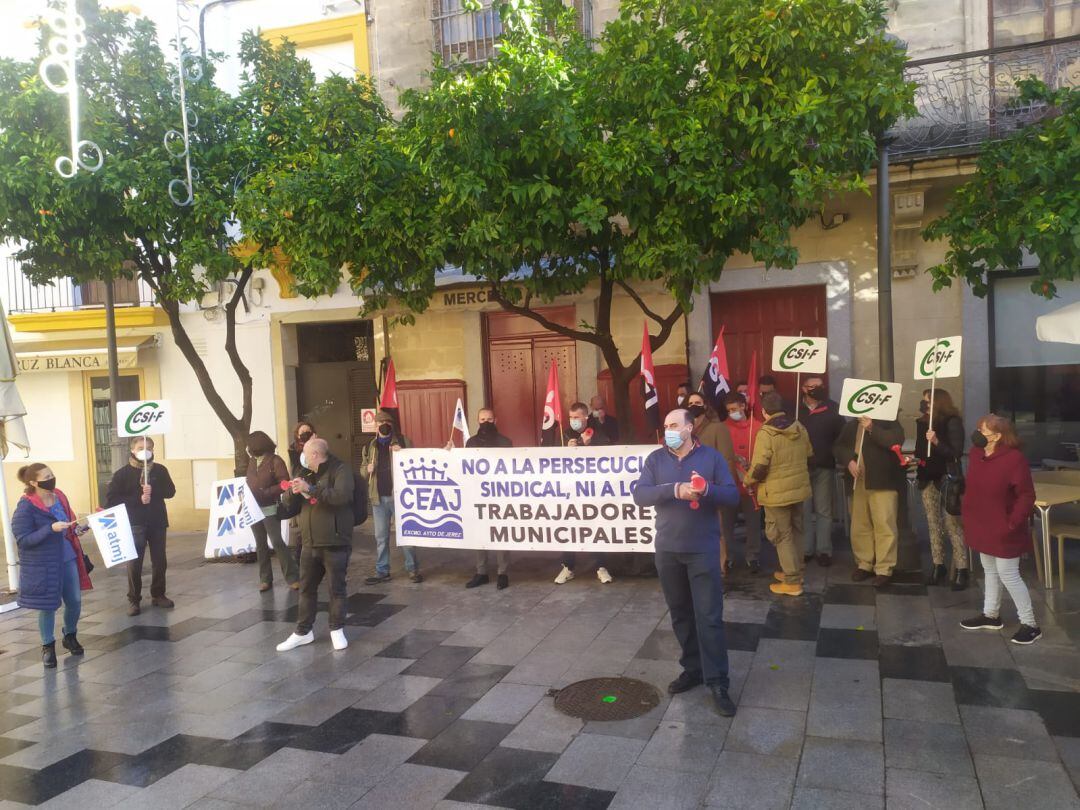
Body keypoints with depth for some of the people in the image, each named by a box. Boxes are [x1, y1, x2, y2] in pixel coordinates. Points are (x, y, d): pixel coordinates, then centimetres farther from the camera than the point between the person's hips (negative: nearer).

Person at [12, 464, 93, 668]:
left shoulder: (60, 497, 2)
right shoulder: (26, 507, -17)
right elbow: (23, 540, -18)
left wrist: (77, 529, -3)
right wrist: (51, 529, -29)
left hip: (67, 559, 6)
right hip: (43, 565, -5)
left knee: (75, 601, 10)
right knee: (47, 606, 6)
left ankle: (70, 636, 35)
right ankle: (48, 646, 26)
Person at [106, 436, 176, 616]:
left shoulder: (160, 470, 6)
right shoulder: (123, 473, -3)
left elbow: (170, 491, 1)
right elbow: (111, 499, -8)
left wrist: (153, 490, -18)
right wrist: (138, 500, -16)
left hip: (158, 523, 3)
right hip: (135, 524, -3)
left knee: (160, 561, 9)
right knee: (134, 563, -3)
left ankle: (158, 595, 22)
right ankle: (134, 600, 6)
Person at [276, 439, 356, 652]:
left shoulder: (340, 470, -8)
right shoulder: (310, 475, 16)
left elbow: (341, 496, -25)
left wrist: (310, 489, -24)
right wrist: (294, 490, -1)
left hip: (335, 543, -7)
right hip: (310, 543, 7)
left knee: (337, 588, 3)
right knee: (306, 588, 12)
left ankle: (337, 630, 18)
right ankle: (303, 631, 23)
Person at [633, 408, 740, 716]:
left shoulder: (711, 456, -1)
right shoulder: (656, 459, 2)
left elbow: (733, 495, -4)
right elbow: (639, 494, -10)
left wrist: (707, 490, -24)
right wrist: (675, 490, -24)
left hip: (703, 549, -3)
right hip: (667, 549, 3)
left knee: (709, 616, -3)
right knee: (680, 614, 14)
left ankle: (717, 682, 4)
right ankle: (693, 668, 29)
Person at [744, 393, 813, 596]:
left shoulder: (766, 433, -20)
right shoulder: (800, 428, 3)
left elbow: (759, 466, -24)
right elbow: (809, 455, 16)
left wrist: (748, 481, -5)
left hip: (777, 492, -7)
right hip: (799, 488, 7)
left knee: (782, 535, 2)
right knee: (795, 532, 20)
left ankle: (792, 581, 6)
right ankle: (794, 570, 32)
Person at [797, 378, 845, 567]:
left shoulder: (833, 408, 2)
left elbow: (842, 435, 0)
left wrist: (835, 455, -11)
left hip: (824, 466, 0)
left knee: (823, 510, 6)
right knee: (803, 510, 5)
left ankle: (824, 551, 12)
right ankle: (805, 550, 13)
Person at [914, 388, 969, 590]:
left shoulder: (952, 422, -9)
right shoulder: (923, 422, 9)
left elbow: (957, 452, -17)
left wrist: (937, 442, -29)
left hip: (947, 480, -6)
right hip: (928, 479, 6)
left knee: (953, 525, -5)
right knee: (933, 524, 10)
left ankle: (961, 570, 0)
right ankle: (938, 566, 17)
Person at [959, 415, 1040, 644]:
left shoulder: (1014, 459, -22)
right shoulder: (976, 453, 0)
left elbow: (1027, 496, -18)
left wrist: (1013, 523, -19)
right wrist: (967, 511, 10)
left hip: (1002, 531, -7)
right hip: (982, 527, 7)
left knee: (1008, 575, -2)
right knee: (990, 571, 19)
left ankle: (1030, 624, 12)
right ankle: (991, 615, 34)